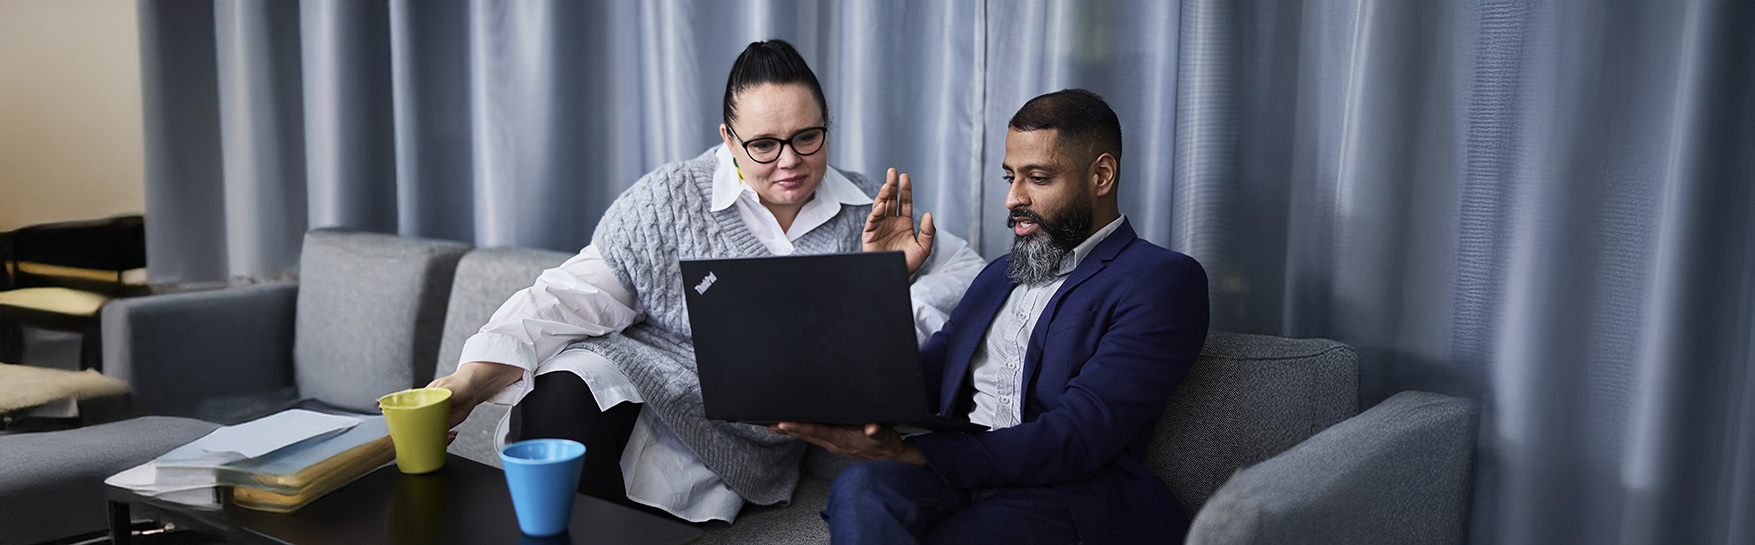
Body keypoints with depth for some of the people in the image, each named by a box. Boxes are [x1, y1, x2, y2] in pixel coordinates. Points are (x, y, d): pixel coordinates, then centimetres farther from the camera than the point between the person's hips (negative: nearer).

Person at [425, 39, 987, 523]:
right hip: (624, 379, 0)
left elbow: (968, 271, 5)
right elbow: (578, 295, -7)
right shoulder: (671, 199, -3)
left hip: (730, 452, 1)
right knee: (563, 398, -32)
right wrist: (477, 377, -20)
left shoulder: (868, 212, 4)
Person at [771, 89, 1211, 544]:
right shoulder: (998, 276, 26)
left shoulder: (1163, 281, 0)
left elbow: (1078, 440, -13)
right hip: (957, 474, 6)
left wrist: (906, 453, -20)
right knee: (860, 488, -30)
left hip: (1065, 492, -5)